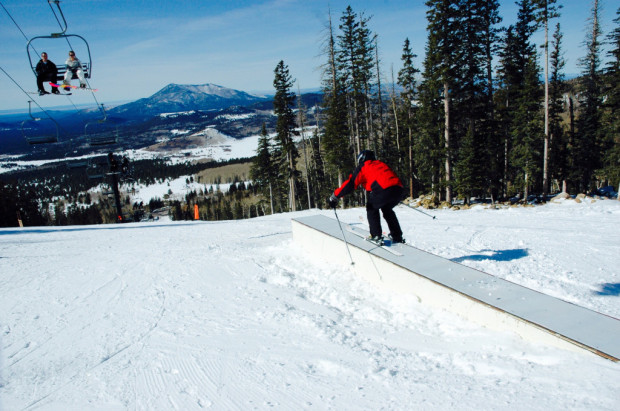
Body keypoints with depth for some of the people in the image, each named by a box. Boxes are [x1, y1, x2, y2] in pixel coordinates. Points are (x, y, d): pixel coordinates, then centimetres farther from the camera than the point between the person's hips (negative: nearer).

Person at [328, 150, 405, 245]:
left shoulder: (362, 167, 16)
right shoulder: (380, 163, 34)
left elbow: (350, 183, 8)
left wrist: (335, 196, 12)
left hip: (384, 189, -6)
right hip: (398, 189, 6)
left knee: (371, 208, 17)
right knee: (387, 209, 30)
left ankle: (376, 237, 9)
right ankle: (397, 236, 30)